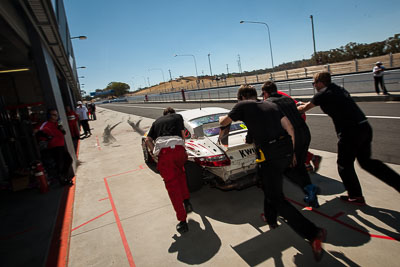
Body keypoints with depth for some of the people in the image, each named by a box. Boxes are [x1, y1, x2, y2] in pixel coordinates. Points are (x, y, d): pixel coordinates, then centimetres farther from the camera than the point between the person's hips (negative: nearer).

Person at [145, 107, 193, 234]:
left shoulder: (157, 121, 29)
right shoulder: (178, 116, 26)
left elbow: (148, 140, 19)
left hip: (163, 151, 0)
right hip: (178, 147, 0)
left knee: (172, 185, 4)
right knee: (180, 173, 30)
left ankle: (182, 221, 4)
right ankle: (186, 202, 22)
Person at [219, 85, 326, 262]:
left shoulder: (243, 105, 4)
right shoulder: (271, 104, 18)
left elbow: (223, 122, 13)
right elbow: (290, 128, 14)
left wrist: (222, 118, 37)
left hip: (271, 153, -7)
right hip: (287, 148, 7)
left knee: (277, 198, 2)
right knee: (269, 184, 29)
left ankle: (313, 234, -3)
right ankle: (270, 218, 42)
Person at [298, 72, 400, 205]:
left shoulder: (322, 94, -4)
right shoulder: (339, 89, 18)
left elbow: (304, 108, 8)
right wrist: (305, 104, 39)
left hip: (350, 132, -8)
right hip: (364, 127, 8)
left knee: (344, 165, 10)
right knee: (366, 161, 23)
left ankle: (355, 197, 21)